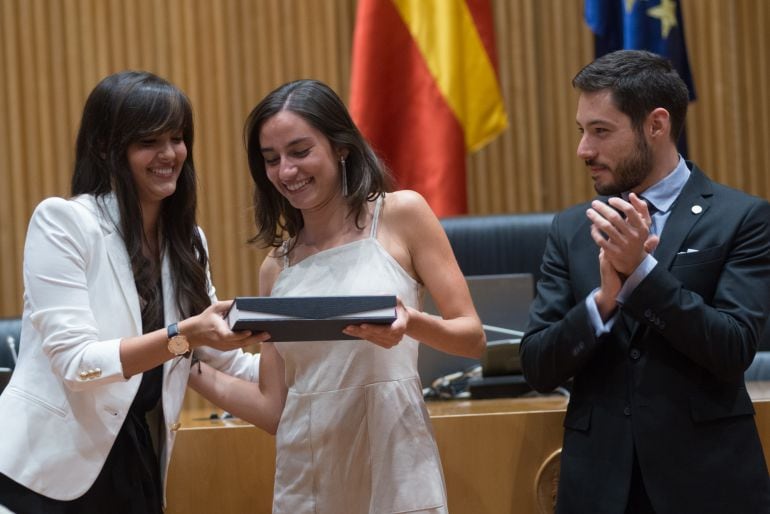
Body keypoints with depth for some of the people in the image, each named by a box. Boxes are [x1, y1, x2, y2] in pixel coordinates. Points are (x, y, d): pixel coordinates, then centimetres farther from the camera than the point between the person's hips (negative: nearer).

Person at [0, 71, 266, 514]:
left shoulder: (187, 241, 9)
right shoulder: (63, 222, -11)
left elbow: (231, 365, 10)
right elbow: (74, 361, -18)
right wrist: (184, 336, -29)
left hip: (137, 468, 6)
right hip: (49, 474, -6)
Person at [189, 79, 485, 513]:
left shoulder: (401, 214, 0)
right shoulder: (276, 267, 10)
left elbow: (473, 337, -1)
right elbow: (273, 409, 8)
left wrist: (411, 323, -20)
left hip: (392, 462, -3)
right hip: (307, 474, 4)